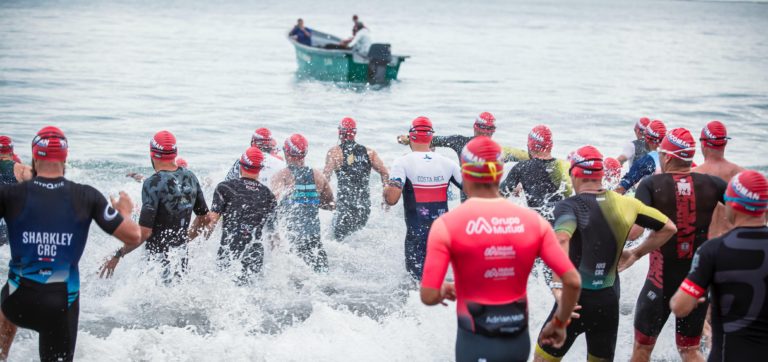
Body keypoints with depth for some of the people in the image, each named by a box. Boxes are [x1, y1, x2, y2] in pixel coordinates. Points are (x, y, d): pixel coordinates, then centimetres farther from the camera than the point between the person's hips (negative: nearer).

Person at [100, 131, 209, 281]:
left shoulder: (154, 184, -16)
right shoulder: (190, 177, 3)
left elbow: (144, 232, -20)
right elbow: (204, 218, 14)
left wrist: (117, 255, -11)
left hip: (158, 258, -7)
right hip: (181, 256, 7)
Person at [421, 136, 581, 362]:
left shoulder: (447, 225, -13)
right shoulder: (533, 221, -3)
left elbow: (429, 296, -15)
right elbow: (573, 281, -6)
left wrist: (443, 291, 9)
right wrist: (560, 323, 11)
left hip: (477, 343, -4)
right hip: (518, 340, 4)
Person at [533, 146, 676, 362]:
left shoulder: (570, 206, -12)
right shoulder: (624, 203, 2)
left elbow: (561, 239, -33)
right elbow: (668, 228, 10)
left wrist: (557, 285, -34)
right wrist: (637, 253, 18)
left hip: (576, 302, -4)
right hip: (609, 302, 5)